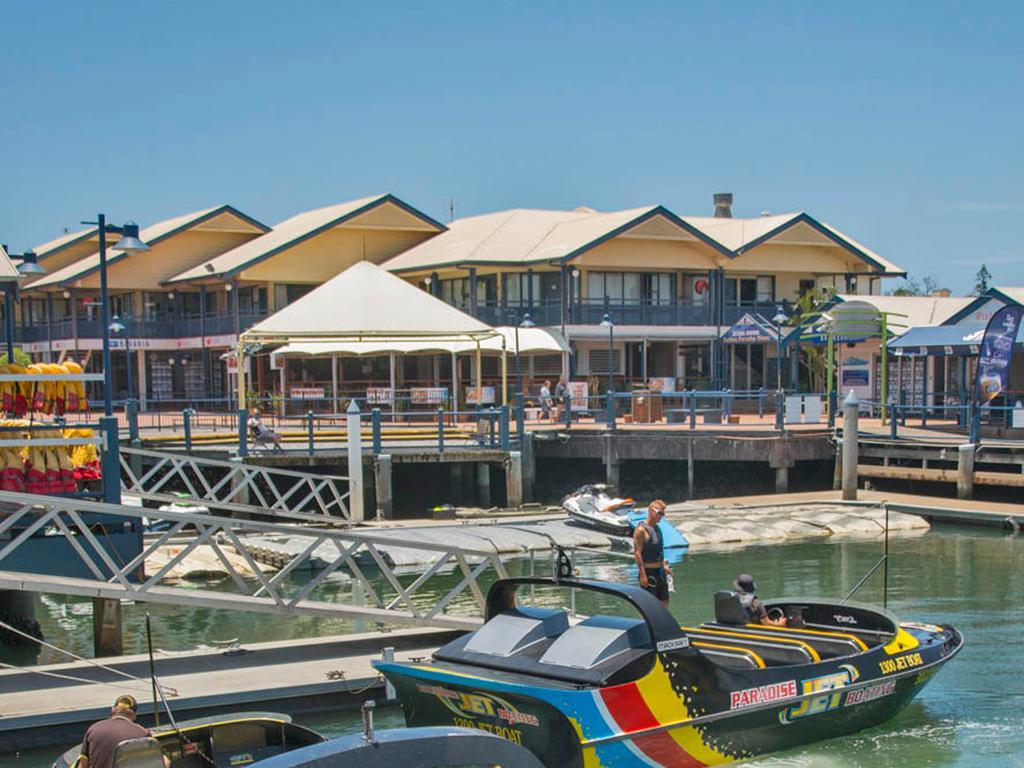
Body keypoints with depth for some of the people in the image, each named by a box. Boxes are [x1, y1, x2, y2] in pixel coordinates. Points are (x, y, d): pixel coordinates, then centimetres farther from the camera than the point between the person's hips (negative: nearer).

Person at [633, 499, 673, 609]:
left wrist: (664, 566, 16)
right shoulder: (641, 530, -13)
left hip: (659, 571, 9)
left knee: (664, 601, 11)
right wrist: (643, 575, -22)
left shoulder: (656, 528, 14)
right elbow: (637, 553, -18)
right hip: (649, 572, -9)